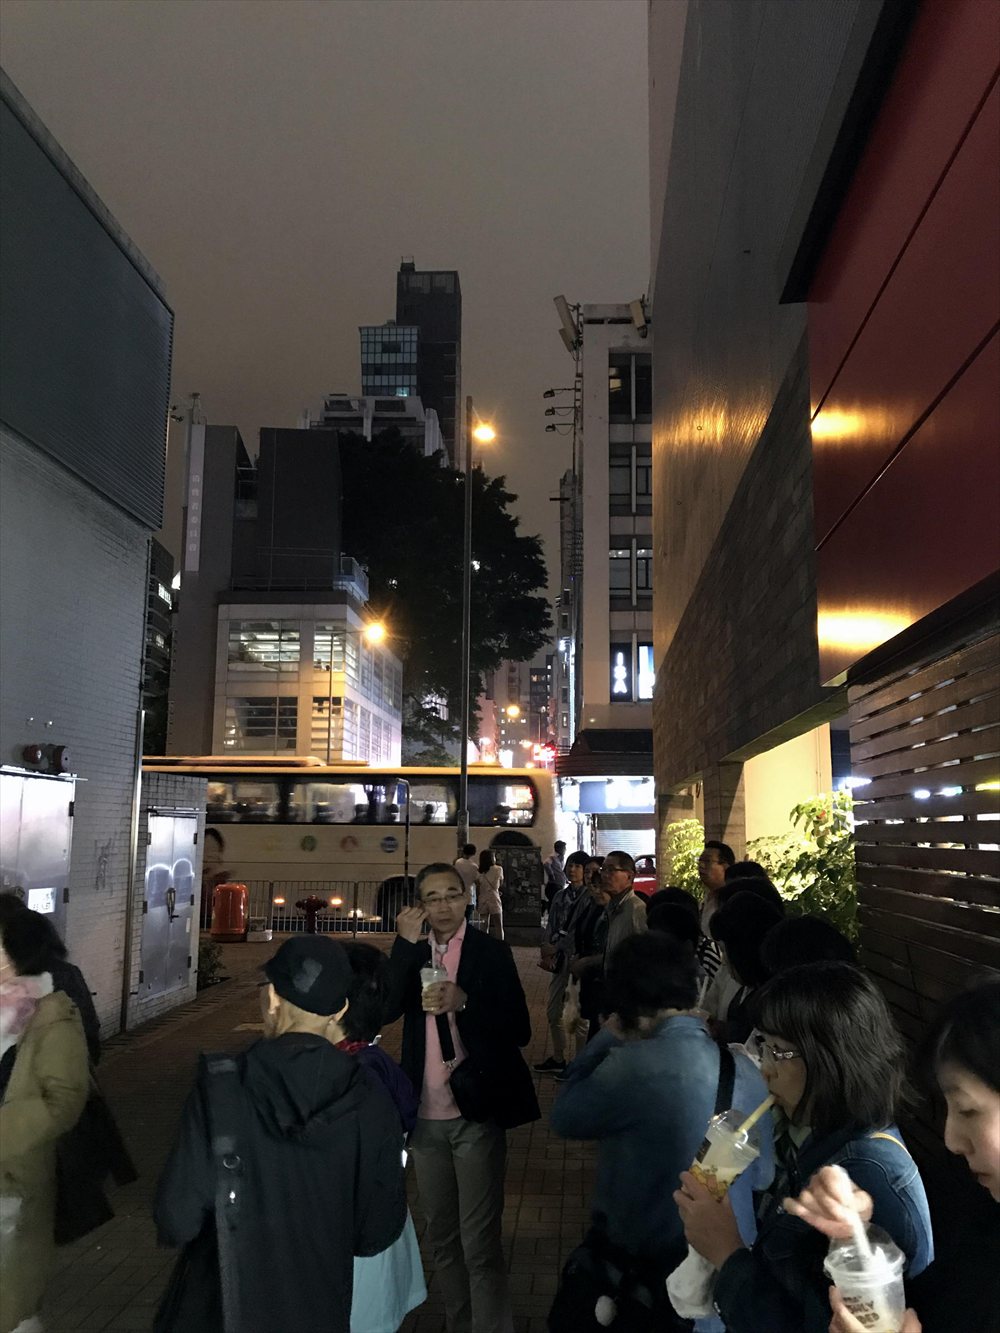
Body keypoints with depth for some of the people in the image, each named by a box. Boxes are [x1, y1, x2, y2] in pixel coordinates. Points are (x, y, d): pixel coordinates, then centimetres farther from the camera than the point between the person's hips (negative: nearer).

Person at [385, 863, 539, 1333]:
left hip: (475, 1116, -4)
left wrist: (463, 1003, -26)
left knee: (479, 1242, -1)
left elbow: (519, 1032, -12)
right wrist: (406, 943, -19)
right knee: (441, 1236, 18)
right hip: (425, 1117, 4)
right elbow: (383, 1010, -12)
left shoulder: (491, 952, -7)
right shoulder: (410, 953, 4)